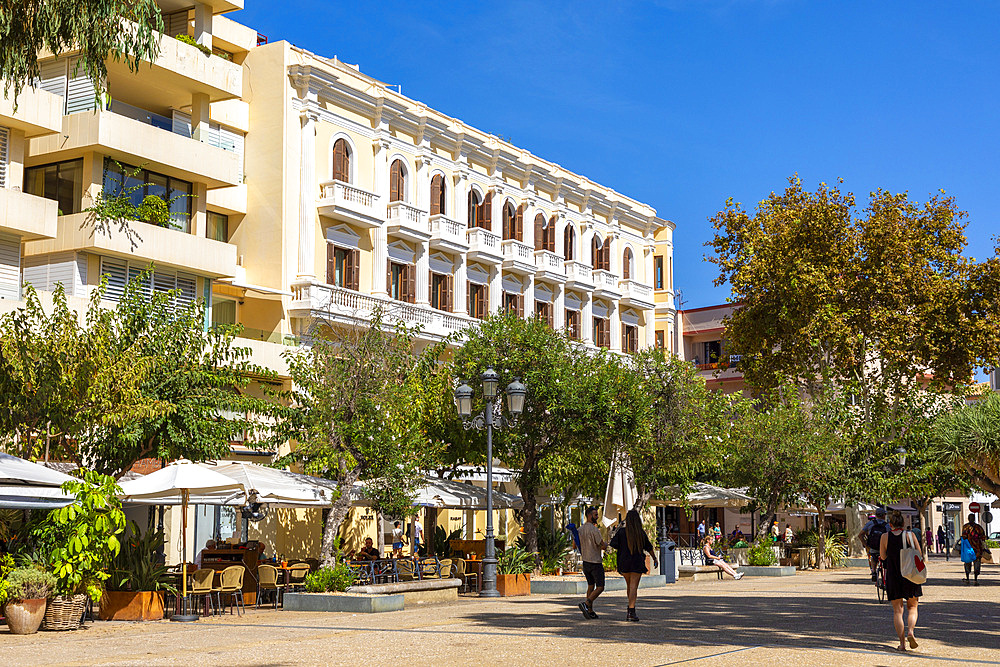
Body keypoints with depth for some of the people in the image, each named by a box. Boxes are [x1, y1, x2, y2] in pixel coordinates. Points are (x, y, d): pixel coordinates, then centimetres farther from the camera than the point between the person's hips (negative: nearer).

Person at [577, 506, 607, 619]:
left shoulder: (580, 529, 7)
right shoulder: (594, 530, -17)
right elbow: (603, 546, -17)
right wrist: (606, 544, 5)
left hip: (585, 562, 8)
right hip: (596, 563, -8)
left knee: (590, 586, 14)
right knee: (600, 587, -3)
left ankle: (590, 611, 12)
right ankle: (586, 604, -19)